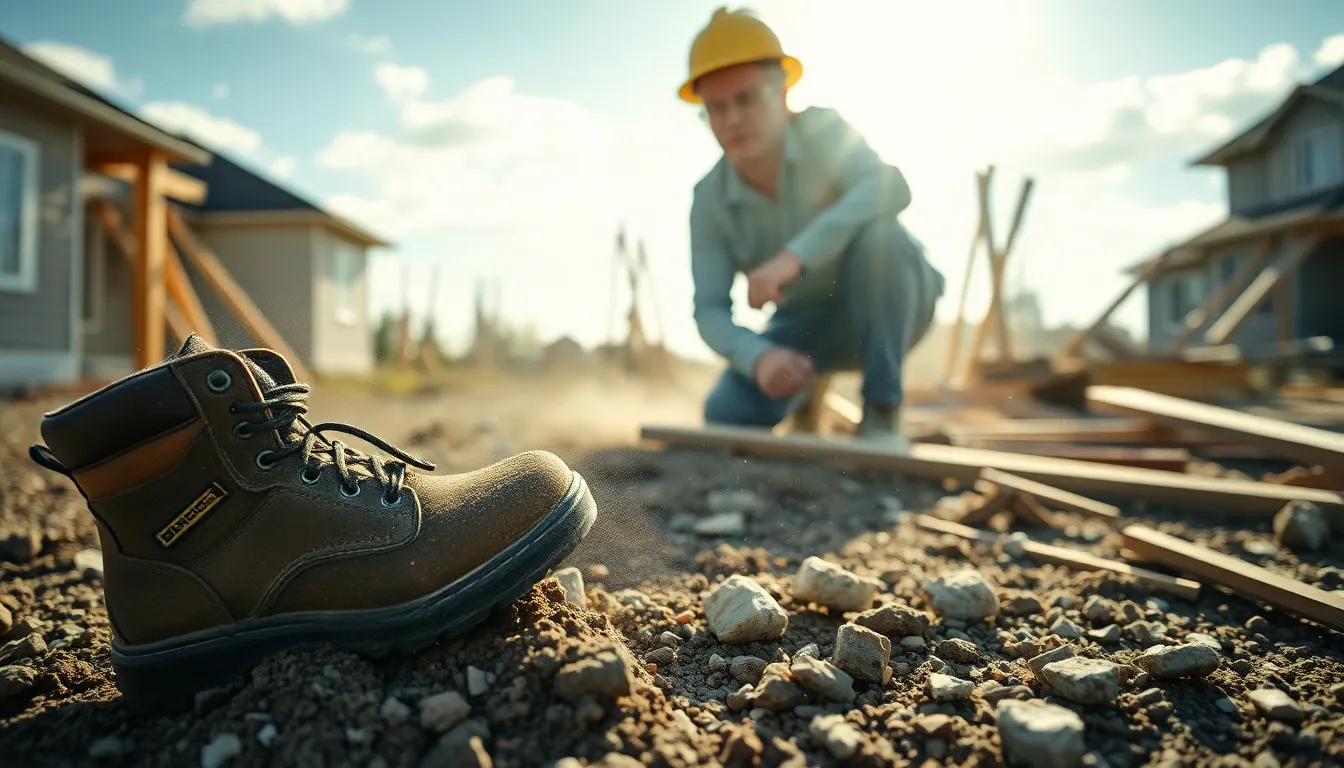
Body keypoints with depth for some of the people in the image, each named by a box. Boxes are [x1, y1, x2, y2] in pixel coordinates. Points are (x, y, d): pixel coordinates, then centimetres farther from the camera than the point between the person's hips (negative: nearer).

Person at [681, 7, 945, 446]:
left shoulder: (820, 130, -22)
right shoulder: (710, 200, -13)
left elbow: (891, 188, -41)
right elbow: (710, 311, -17)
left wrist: (795, 256, -51)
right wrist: (758, 356, -38)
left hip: (889, 303, -2)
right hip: (810, 323, 3)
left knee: (878, 235, -36)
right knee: (726, 416, -20)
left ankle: (881, 413, -22)